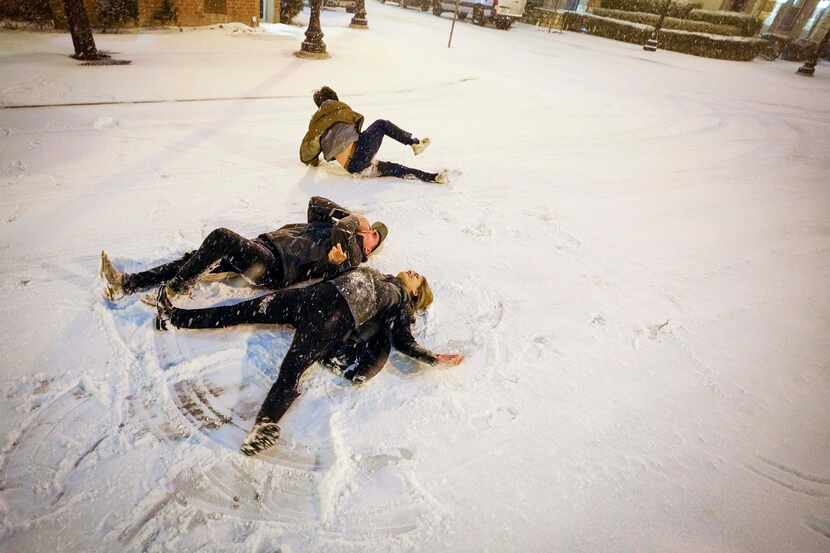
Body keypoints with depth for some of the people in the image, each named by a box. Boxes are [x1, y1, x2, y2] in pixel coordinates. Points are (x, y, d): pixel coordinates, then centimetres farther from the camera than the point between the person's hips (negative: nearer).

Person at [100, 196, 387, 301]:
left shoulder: (352, 257, 0)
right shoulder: (328, 228, 26)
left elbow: (339, 236, -22)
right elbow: (315, 202, 25)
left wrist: (351, 222, -5)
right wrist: (348, 214, 19)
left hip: (273, 267, -8)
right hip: (262, 245, 9)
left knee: (221, 237, -27)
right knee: (196, 258, -1)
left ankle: (172, 291, -15)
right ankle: (126, 283, 0)